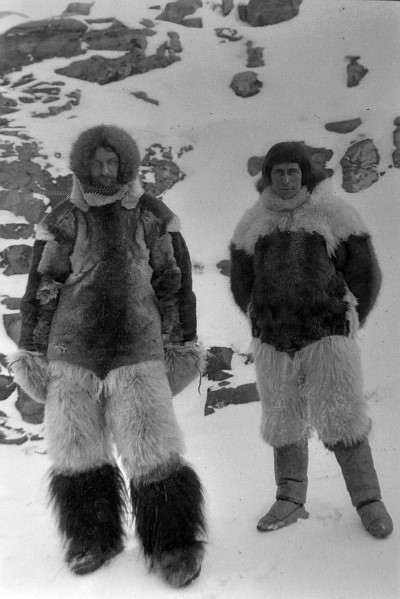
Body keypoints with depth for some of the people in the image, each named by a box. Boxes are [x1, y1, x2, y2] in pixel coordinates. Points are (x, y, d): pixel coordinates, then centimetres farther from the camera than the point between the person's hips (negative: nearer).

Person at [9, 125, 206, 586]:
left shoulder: (153, 217, 4)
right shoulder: (61, 221, 5)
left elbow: (174, 282, 9)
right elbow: (40, 289, 7)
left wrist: (184, 343, 9)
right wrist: (31, 352, 6)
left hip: (137, 350, -1)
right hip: (71, 352, 2)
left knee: (153, 453, -5)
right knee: (76, 452, 9)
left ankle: (173, 547, 14)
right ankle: (92, 540, 30)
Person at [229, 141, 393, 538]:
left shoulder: (334, 216, -3)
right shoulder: (253, 225, 5)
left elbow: (365, 274, 5)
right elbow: (241, 283, 17)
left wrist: (347, 322, 11)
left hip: (327, 337, -3)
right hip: (272, 342, 3)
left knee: (342, 421, -2)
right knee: (283, 423, 12)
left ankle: (368, 501, 16)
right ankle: (290, 500, 27)